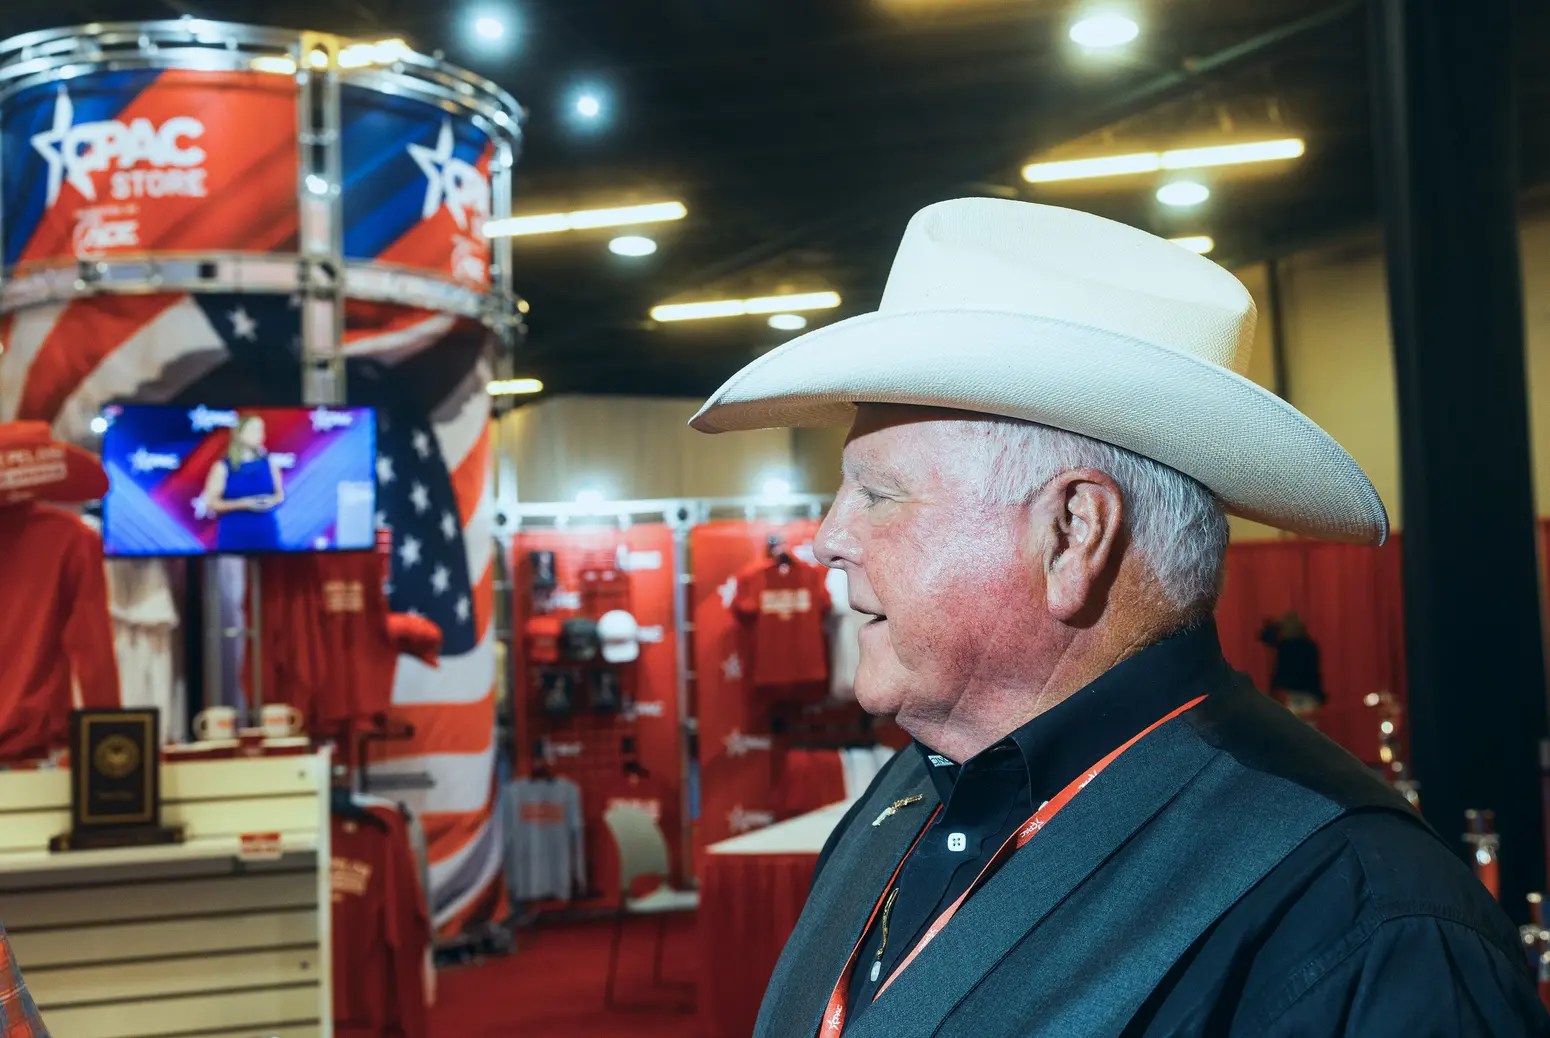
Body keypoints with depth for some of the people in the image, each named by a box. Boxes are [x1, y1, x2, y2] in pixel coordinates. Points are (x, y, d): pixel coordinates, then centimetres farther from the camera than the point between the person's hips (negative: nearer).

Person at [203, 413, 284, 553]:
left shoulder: (269, 463, 6)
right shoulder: (223, 467, -3)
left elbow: (280, 494, 16)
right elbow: (211, 502, -5)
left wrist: (272, 501, -8)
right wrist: (244, 503, -16)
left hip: (265, 535, 3)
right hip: (234, 536, -3)